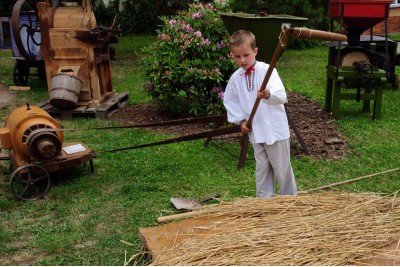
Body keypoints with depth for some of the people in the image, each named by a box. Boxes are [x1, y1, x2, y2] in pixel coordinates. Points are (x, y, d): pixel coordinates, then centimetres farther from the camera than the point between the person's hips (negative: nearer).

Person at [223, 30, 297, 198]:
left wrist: (268, 95, -45)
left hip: (275, 129, -4)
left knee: (282, 167, 8)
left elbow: (282, 96, -24)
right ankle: (264, 200, 30)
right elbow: (230, 102, 13)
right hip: (255, 131, 4)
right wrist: (240, 120, 1)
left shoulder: (267, 70, -13)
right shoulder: (235, 78, 2)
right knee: (261, 168, 15)